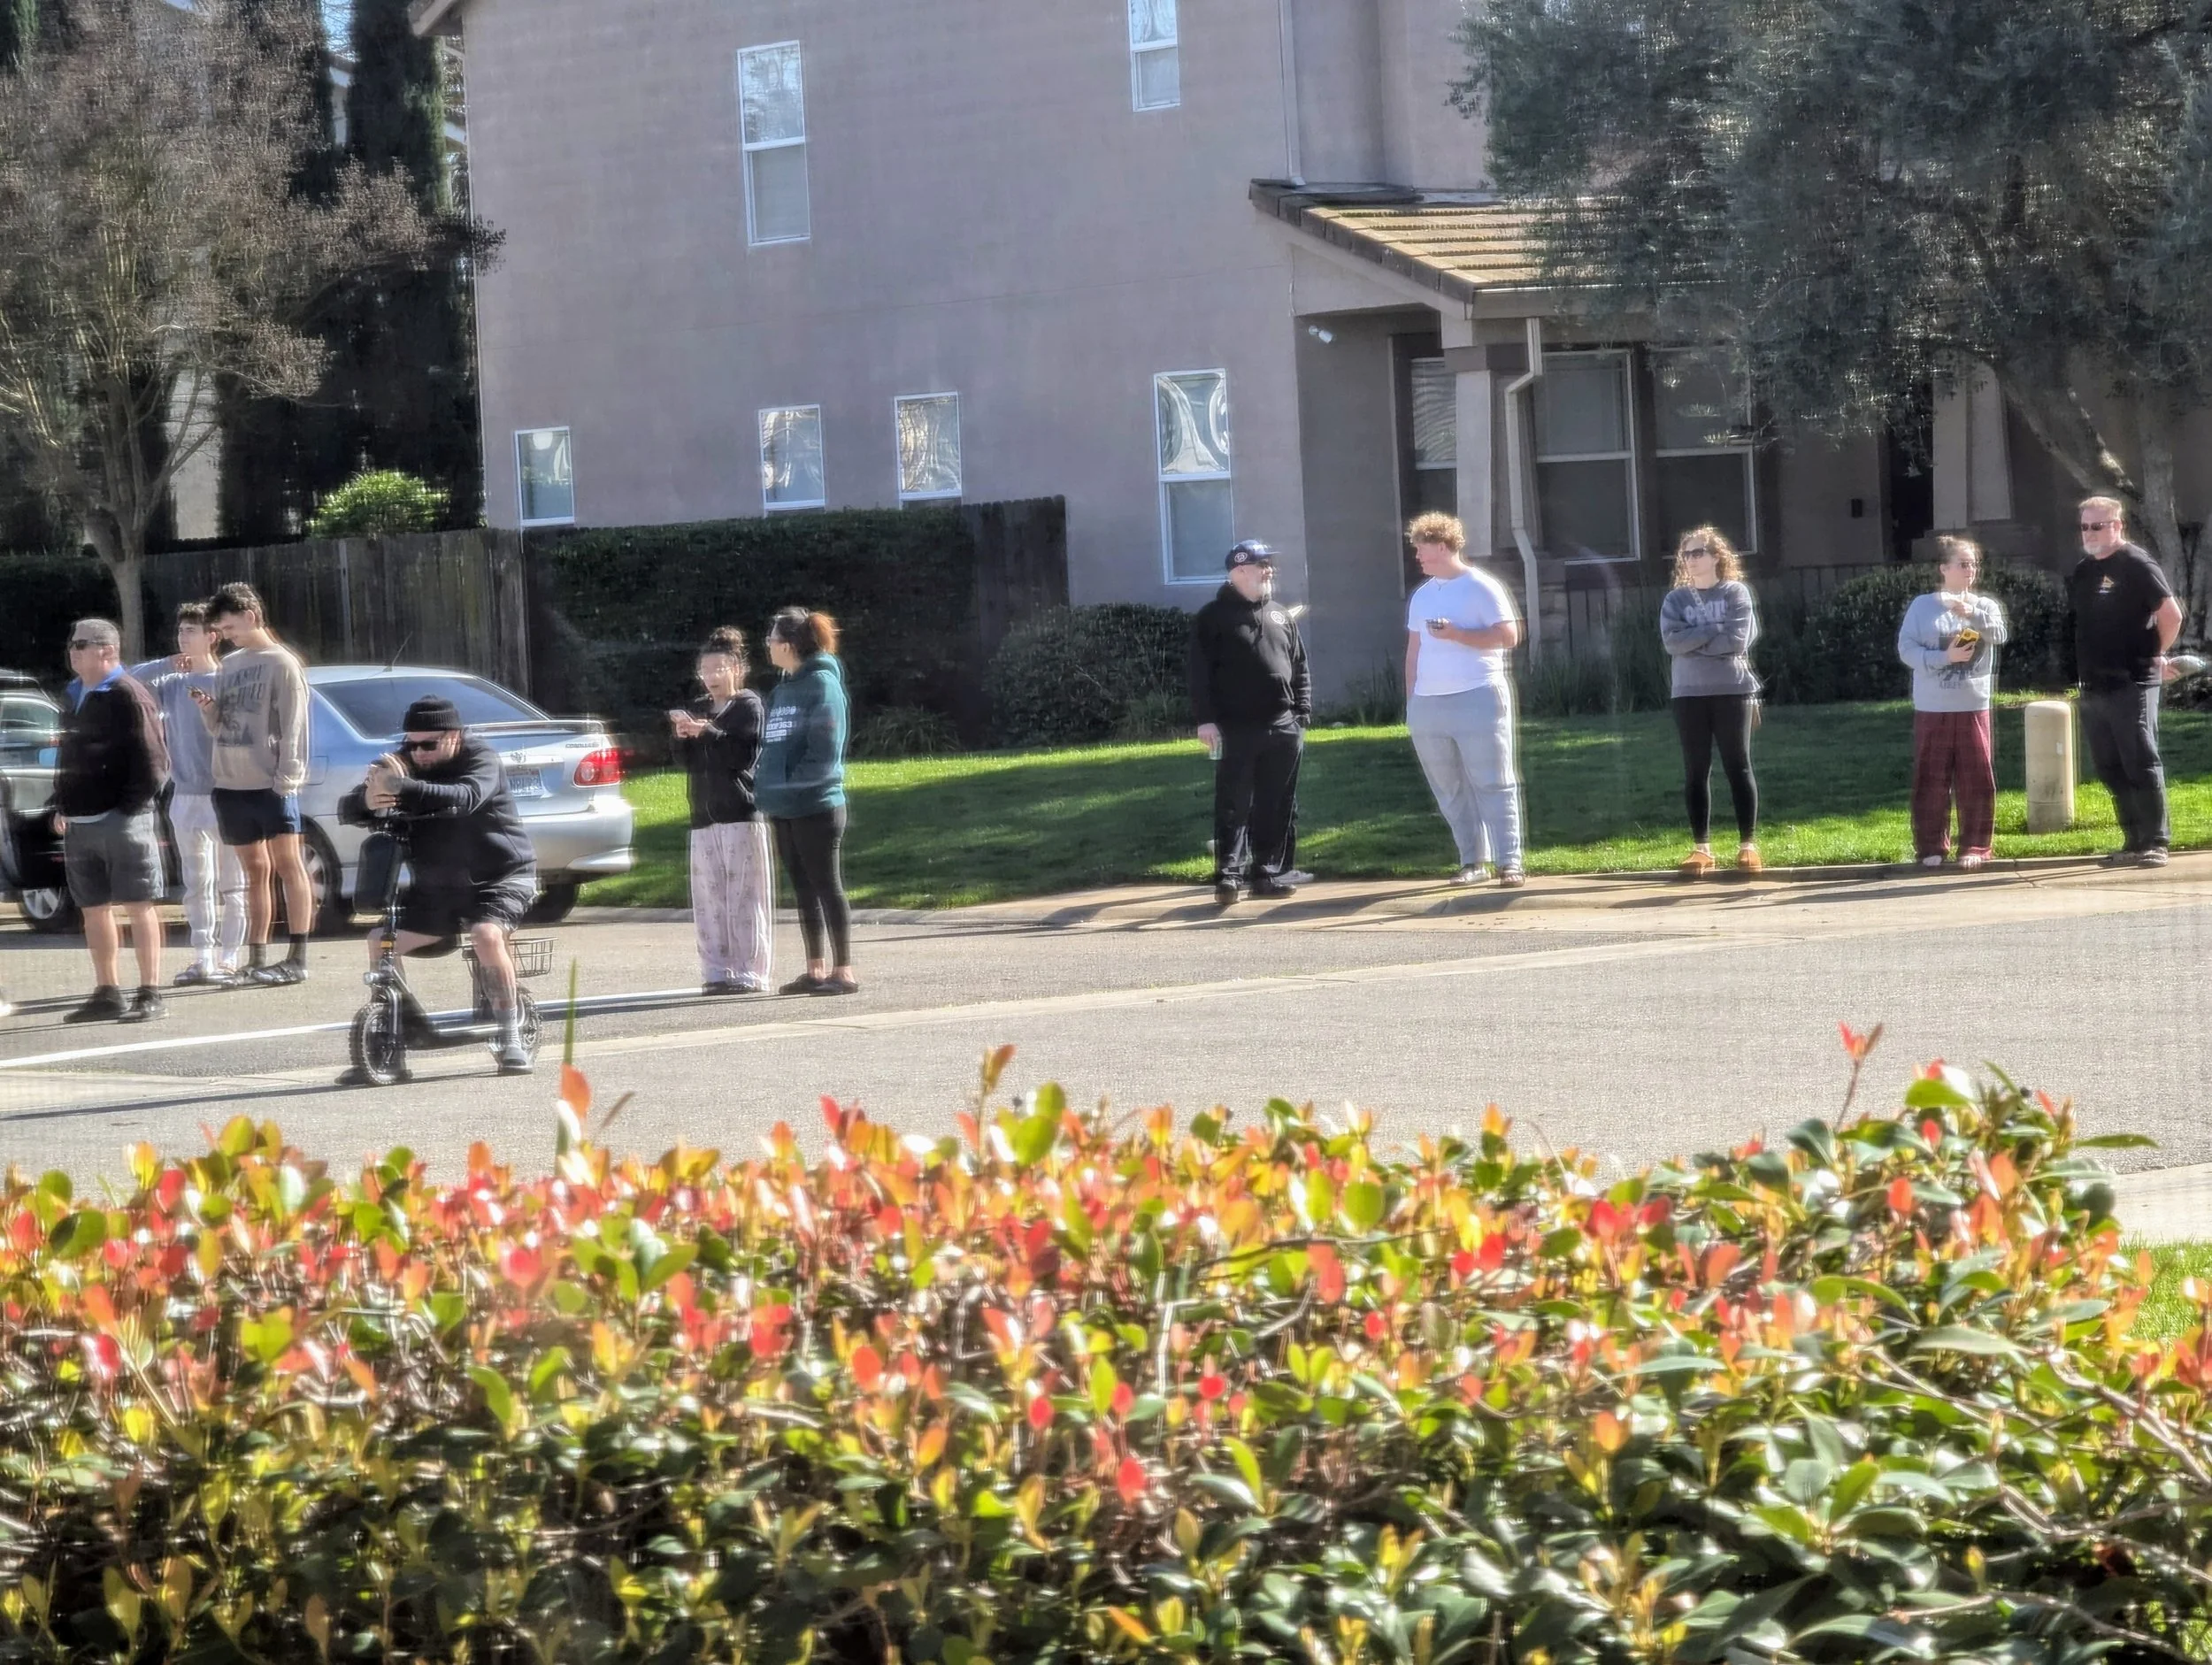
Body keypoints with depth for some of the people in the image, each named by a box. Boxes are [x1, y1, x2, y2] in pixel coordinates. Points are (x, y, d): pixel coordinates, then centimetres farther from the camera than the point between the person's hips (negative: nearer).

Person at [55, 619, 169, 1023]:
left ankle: (150, 995, -4)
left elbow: (152, 761, -14)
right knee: (94, 909, 10)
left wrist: (130, 807, -15)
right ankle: (107, 994, 16)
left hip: (122, 820, -9)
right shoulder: (74, 696, 17)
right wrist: (62, 807, 15)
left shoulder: (128, 695, -10)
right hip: (80, 822, 9)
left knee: (139, 906, -5)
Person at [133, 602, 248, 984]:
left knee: (232, 885, -1)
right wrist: (167, 665, -4)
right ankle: (202, 960, 14)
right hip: (185, 796, 6)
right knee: (197, 885, 10)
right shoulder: (172, 684, 9)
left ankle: (228, 960, 0)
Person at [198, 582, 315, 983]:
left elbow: (292, 728, -9)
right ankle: (256, 961, 12)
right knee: (255, 870, 10)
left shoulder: (281, 663, -4)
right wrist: (209, 709, -2)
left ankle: (297, 960, -7)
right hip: (230, 784, 7)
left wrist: (286, 778, -17)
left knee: (288, 864, -6)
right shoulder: (229, 664, 17)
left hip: (271, 785, -7)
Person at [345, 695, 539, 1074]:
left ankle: (511, 1039, -24)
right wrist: (368, 799, -35)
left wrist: (404, 787, -53)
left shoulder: (481, 760, -15)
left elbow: (465, 797, -39)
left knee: (487, 935, -32)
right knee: (381, 941, -8)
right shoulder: (404, 764, 0)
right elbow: (347, 809, -9)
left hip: (501, 878, -6)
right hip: (436, 888, 6)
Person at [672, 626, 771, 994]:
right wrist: (683, 738, -3)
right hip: (704, 816, 6)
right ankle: (718, 973, 5)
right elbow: (686, 761, 16)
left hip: (741, 814, -6)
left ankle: (748, 973, -6)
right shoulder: (698, 710, 17)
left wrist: (706, 733, -17)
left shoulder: (749, 706, 0)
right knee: (709, 899, 2)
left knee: (744, 898, -7)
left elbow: (746, 755, -11)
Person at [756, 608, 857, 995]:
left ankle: (844, 972, -2)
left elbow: (825, 749, -18)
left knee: (827, 887, -5)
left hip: (816, 806, -9)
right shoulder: (783, 690, 15)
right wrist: (765, 782, 6)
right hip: (784, 809, 9)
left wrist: (792, 782, -20)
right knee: (804, 889, 12)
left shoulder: (821, 685, -11)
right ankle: (816, 970, 18)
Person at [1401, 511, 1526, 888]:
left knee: (1493, 785, -6)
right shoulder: (1422, 596, 18)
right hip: (1428, 703, 6)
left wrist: (1457, 634, -15)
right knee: (1450, 789, 5)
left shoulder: (1481, 588, -2)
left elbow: (1509, 637, -8)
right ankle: (1472, 861, 12)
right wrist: (1410, 700, 14)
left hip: (1477, 700, -6)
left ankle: (1509, 862, -7)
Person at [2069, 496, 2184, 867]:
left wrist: (2156, 655, 3)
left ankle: (2155, 843, -2)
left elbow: (2171, 615, -10)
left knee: (2141, 764, -6)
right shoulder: (2082, 573, 14)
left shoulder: (2137, 566, -9)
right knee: (2109, 768, 9)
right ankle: (2134, 842, 16)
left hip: (2132, 685, -8)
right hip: (2093, 685, 8)